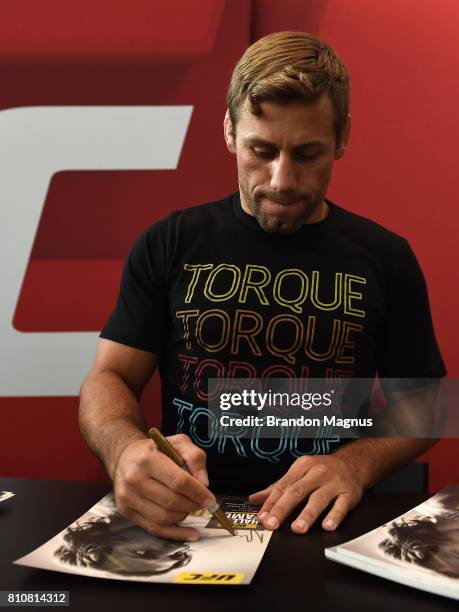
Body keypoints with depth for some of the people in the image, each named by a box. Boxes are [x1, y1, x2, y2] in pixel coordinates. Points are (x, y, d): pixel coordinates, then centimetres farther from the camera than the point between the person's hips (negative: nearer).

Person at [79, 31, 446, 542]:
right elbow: (109, 377, 4)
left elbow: (419, 403, 11)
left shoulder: (386, 258, 6)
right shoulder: (169, 245, 5)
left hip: (320, 525, 0)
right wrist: (126, 450, -21)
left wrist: (357, 462, -11)